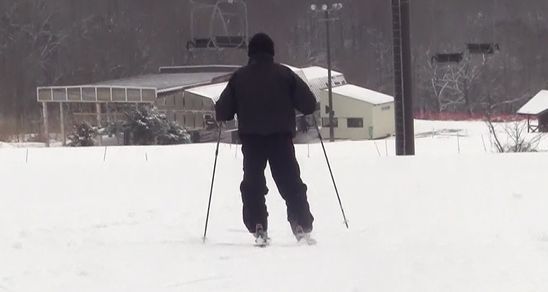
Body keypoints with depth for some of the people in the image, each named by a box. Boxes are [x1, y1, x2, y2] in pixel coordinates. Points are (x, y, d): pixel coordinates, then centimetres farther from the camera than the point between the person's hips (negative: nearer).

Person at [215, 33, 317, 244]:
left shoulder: (239, 77, 2)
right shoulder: (284, 74, 1)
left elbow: (222, 111, 2)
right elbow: (308, 104, -2)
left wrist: (223, 115, 24)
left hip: (251, 139, 0)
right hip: (281, 138, 0)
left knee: (253, 183, 9)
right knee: (291, 183, 6)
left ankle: (257, 227, -3)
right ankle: (302, 226, -3)